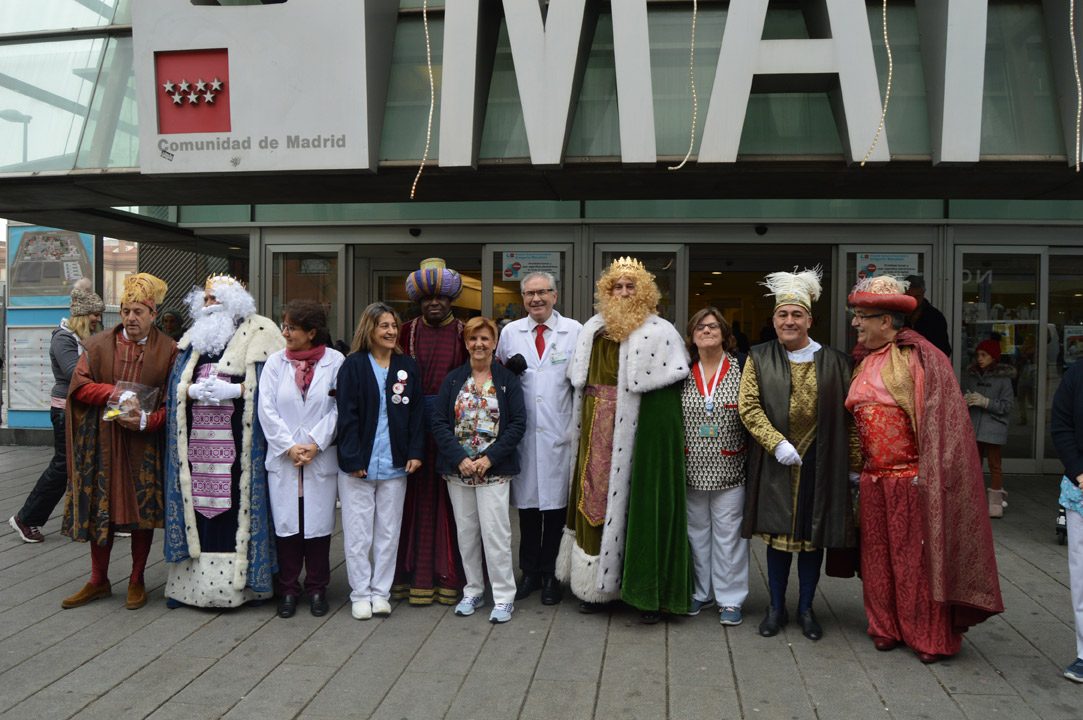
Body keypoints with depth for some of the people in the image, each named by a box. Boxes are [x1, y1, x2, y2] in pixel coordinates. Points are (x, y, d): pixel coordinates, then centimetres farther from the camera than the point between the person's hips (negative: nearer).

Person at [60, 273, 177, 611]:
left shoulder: (167, 351, 0)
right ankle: (99, 581, 22)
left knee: (143, 509, 4)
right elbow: (79, 385, -1)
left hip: (144, 443, -2)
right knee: (100, 509, 7)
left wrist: (147, 420, -18)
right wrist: (114, 393, -16)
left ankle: (137, 580, 19)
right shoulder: (99, 345, 6)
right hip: (102, 441, 2)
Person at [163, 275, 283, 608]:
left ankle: (240, 580, 3)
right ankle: (196, 580, 10)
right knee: (200, 502, 2)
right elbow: (176, 387, 16)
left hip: (237, 440, -4)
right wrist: (194, 391, -4)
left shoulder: (257, 335, 4)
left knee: (235, 502, -6)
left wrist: (234, 390, -15)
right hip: (198, 437, 5)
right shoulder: (194, 339, 21)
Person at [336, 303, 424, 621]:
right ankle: (360, 594, 16)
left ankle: (381, 592, 21)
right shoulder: (353, 365, -2)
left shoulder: (407, 366, 8)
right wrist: (352, 458, -11)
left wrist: (415, 452, -1)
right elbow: (347, 415, -6)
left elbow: (416, 412, 8)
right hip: (359, 464, -3)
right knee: (358, 533, 4)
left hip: (395, 464, 3)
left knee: (388, 533, 10)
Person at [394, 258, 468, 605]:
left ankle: (447, 575, 10)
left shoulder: (464, 333, 8)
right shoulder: (408, 331, 10)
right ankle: (415, 575, 12)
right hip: (413, 423, 1)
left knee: (449, 499, 1)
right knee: (416, 496, 3)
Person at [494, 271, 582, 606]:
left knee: (557, 503, 3)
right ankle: (529, 572, 22)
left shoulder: (574, 331, 2)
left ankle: (551, 575, 17)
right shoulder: (509, 333, 9)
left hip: (560, 431, -2)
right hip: (523, 431, 2)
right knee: (527, 503, 8)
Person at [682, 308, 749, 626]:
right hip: (692, 468, 3)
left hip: (729, 469, -2)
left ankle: (730, 598, 17)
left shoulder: (741, 370, -2)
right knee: (696, 530, 12)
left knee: (728, 533, 3)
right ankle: (701, 591, 28)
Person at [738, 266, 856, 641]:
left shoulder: (834, 361, 4)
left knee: (813, 535, 7)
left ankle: (806, 607, 23)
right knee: (778, 533, 6)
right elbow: (748, 407, -4)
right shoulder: (758, 359, 4)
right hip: (774, 463, 0)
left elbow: (847, 416, 4)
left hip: (819, 463, 0)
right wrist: (776, 443, -16)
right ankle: (777, 607, 21)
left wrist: (855, 463, 0)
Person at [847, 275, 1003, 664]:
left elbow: (940, 417, -14)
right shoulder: (865, 362, 12)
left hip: (912, 480, -7)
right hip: (875, 481, 7)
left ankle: (930, 637, 17)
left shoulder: (920, 357, -11)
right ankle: (887, 626, 27)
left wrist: (929, 476, -19)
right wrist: (856, 469, 16)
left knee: (918, 556, 2)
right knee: (879, 555, 12)